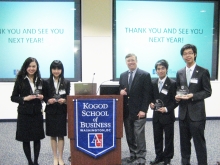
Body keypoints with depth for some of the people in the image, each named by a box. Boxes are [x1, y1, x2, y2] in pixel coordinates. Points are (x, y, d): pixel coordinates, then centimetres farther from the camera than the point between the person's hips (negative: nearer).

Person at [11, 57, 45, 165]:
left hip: (37, 113, 3)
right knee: (25, 139, 5)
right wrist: (24, 98, -18)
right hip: (24, 114, -3)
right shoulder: (20, 81, -3)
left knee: (37, 138, 7)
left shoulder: (40, 81, 8)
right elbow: (13, 97, -2)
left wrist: (42, 97, -6)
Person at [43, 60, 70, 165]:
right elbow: (44, 97, 2)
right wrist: (48, 101, -19)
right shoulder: (47, 83, 1)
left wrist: (64, 100, -20)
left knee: (61, 135, 4)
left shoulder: (66, 83, 1)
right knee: (53, 135, 9)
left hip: (62, 111, 0)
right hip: (50, 111, 1)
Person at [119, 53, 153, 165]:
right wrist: (120, 92, -6)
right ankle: (133, 154, 24)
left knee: (139, 135, -4)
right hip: (126, 111, 5)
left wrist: (143, 110, -15)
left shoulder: (145, 75, -4)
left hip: (138, 111, -5)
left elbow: (147, 94, -8)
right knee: (129, 135, 11)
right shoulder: (122, 76, 13)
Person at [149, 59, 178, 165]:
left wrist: (167, 109, -18)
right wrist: (151, 103, -3)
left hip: (168, 116, -4)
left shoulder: (172, 83, -8)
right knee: (157, 137, 13)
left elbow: (175, 100, -8)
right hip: (156, 115, 5)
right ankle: (159, 156, 28)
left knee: (168, 138, 7)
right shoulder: (153, 83, 8)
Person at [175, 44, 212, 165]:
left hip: (197, 113, -5)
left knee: (199, 141, 1)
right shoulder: (180, 73, 10)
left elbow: (208, 92, -6)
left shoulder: (203, 72, -4)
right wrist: (177, 96, -8)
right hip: (183, 113, 5)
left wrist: (193, 96, -20)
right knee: (184, 141, 15)